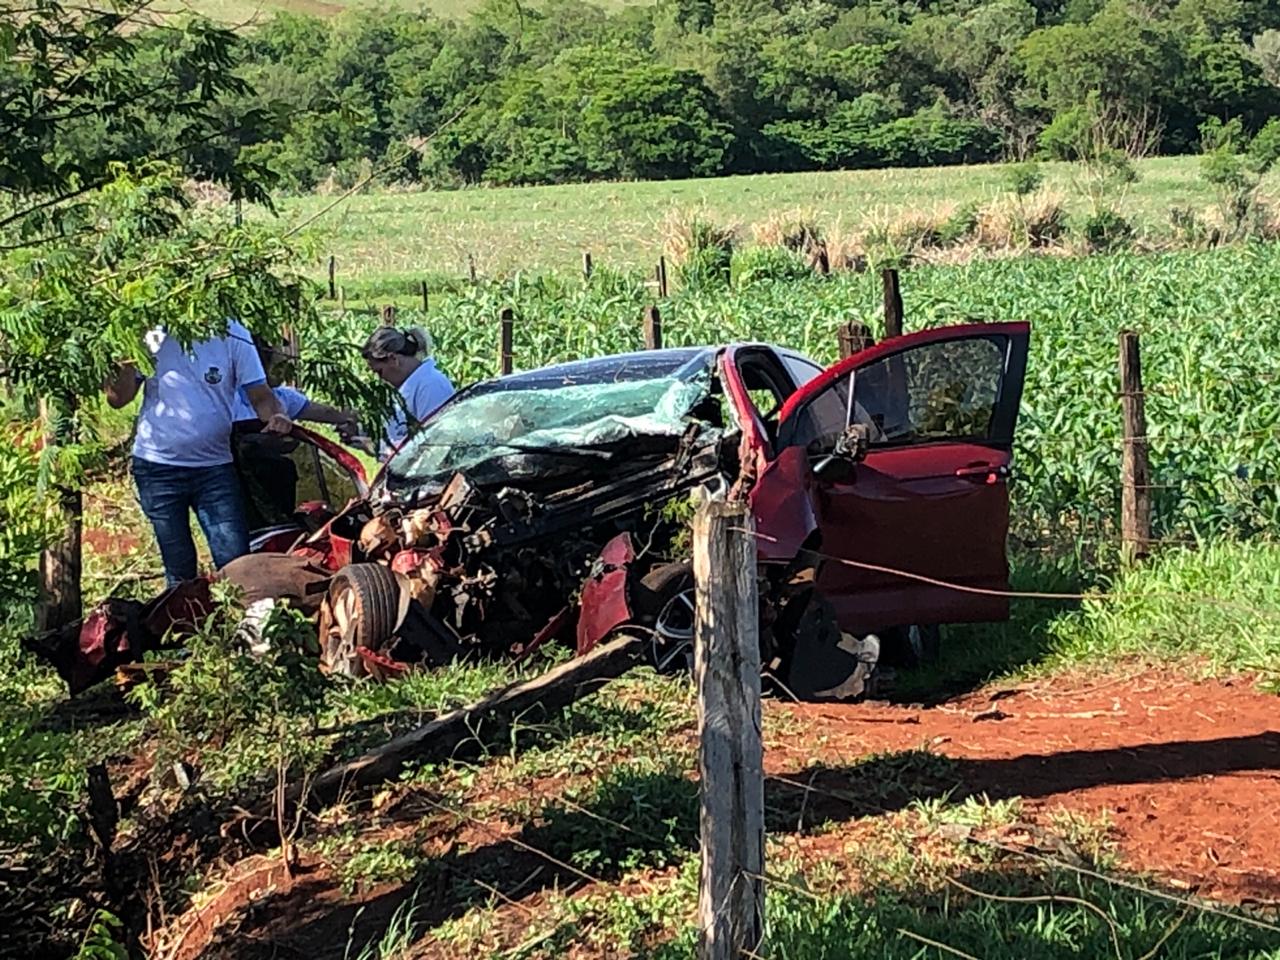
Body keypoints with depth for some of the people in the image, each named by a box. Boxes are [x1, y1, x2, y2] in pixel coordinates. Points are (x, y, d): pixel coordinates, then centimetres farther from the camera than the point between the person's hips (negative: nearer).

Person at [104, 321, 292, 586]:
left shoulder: (232, 335, -4)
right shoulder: (151, 336, -3)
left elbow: (260, 395, -2)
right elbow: (119, 398, -2)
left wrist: (277, 415, -24)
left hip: (214, 466, 0)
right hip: (158, 467, 0)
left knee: (236, 562, -8)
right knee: (179, 570, 7)